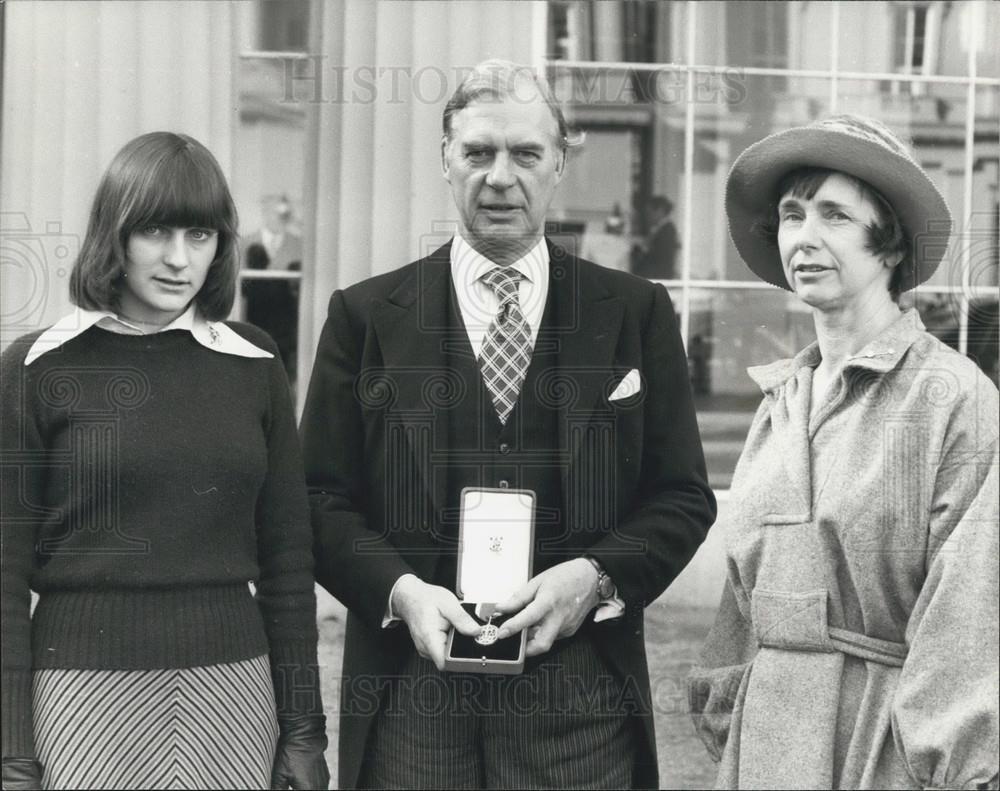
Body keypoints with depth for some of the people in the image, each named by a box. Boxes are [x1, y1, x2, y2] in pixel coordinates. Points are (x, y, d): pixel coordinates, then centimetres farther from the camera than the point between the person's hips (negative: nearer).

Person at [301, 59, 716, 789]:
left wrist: (595, 576, -12)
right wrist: (399, 588, -13)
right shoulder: (367, 316, 6)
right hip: (411, 689, 0)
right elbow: (323, 498, 4)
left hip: (579, 697, 0)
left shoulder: (636, 314, 6)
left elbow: (683, 497, 5)